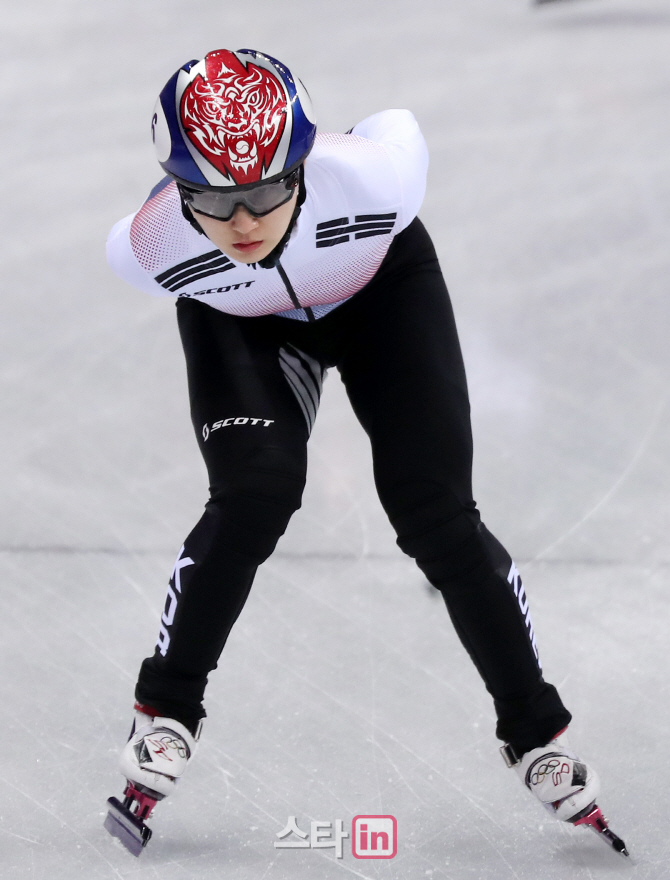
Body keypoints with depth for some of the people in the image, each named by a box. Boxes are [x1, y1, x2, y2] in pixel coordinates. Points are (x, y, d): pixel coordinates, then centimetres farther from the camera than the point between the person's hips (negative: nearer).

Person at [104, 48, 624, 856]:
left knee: (436, 513, -8)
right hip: (241, 323, 0)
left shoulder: (374, 176, -41)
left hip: (384, 286, 0)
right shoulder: (147, 250, -35)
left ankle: (536, 730, 8)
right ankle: (165, 712, 1)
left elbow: (397, 125, -16)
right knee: (252, 499, -21)